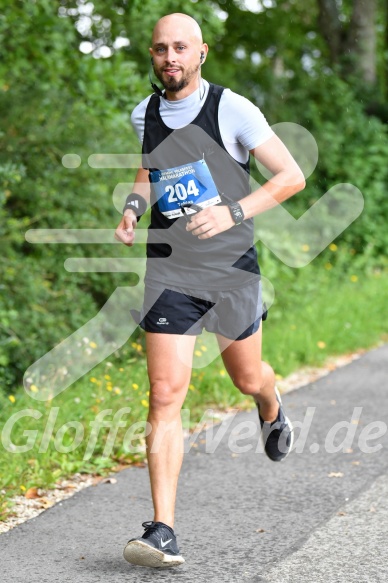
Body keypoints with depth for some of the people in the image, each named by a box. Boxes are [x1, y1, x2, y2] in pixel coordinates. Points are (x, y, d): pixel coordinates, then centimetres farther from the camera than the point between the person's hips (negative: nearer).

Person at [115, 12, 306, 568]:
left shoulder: (232, 109, -8)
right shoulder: (142, 115, 5)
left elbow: (292, 175, -9)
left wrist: (234, 213, -22)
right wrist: (133, 207, 3)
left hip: (231, 267, -2)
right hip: (169, 271, 2)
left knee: (248, 378, 17)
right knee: (165, 395, -10)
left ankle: (272, 411, 57)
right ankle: (162, 532, -11)